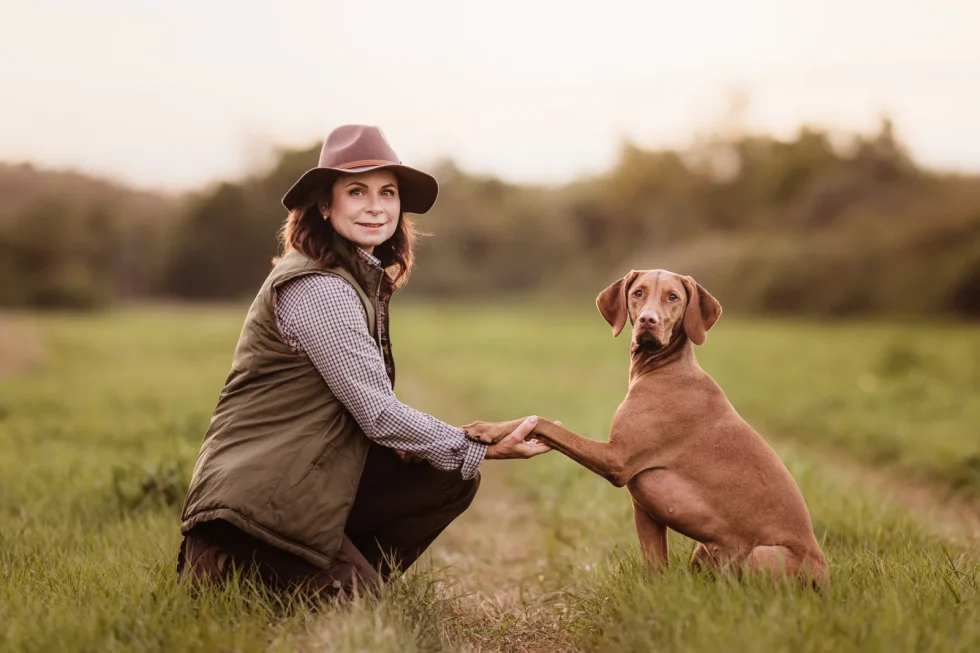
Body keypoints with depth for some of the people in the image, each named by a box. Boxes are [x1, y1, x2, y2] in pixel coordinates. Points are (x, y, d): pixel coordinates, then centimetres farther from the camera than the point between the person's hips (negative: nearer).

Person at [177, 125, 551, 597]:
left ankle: (347, 580, 7)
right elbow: (376, 412, -21)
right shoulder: (316, 288, -19)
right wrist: (486, 448, -14)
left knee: (450, 479, -1)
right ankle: (229, 564, 2)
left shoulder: (363, 277, 11)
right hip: (258, 492, -9)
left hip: (306, 479, 9)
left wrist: (396, 436, -6)